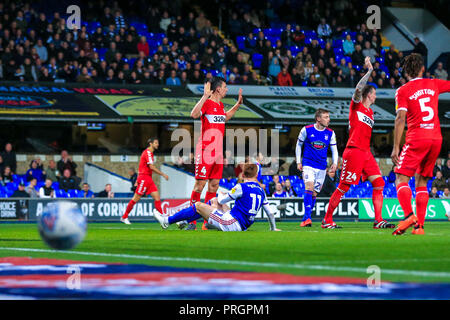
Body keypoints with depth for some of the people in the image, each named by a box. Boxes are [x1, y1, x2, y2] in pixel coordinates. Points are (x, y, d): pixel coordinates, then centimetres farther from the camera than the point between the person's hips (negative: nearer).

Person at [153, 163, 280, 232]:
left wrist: (222, 195, 21)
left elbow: (222, 200, -3)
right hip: (241, 226, 8)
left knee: (198, 205, 1)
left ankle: (168, 221, 9)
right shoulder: (261, 191, 9)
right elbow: (270, 212, 14)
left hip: (231, 224, -8)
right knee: (214, 201, 26)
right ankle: (184, 221, 30)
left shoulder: (241, 187, -12)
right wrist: (273, 228, 29)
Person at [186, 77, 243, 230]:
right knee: (199, 185, -6)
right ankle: (192, 221, -2)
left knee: (214, 186, 8)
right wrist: (205, 97, -33)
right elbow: (194, 114, -30)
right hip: (205, 152, -8)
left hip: (218, 153, 8)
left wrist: (237, 104, 31)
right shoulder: (206, 103, -10)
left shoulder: (220, 105, 15)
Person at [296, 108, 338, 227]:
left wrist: (335, 163, -6)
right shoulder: (306, 130, -4)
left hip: (322, 167, 3)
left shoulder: (330, 133, 3)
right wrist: (298, 162, 4)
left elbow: (334, 150, 10)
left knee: (314, 193, 6)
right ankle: (307, 217, -26)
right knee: (309, 187, -22)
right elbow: (299, 145, 9)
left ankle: (305, 219, 18)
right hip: (308, 164, -3)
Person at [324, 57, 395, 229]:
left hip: (366, 153, 8)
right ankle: (327, 220, 4)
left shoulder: (370, 112, 21)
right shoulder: (357, 105, -1)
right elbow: (358, 89, -20)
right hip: (354, 151, -8)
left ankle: (378, 220, -6)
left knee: (379, 183, -5)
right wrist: (369, 71, -18)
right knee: (344, 187, -6)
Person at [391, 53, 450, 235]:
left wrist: (395, 148, -10)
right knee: (421, 182, 12)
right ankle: (419, 225, 4)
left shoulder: (403, 91, -2)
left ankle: (409, 215, -28)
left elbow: (400, 119, -10)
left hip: (416, 139, -4)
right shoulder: (433, 85, 9)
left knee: (401, 179, -4)